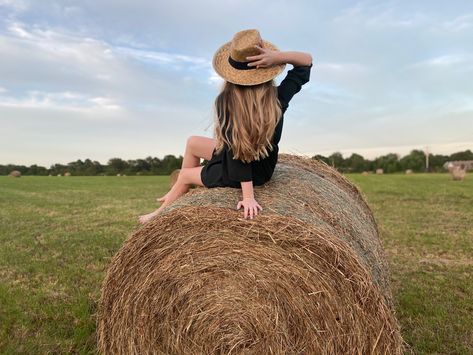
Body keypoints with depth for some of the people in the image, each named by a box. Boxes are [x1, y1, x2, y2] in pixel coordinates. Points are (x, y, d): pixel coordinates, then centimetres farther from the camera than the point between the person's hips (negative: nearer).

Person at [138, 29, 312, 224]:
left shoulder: (226, 100, -28)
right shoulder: (277, 97, -18)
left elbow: (238, 148, -30)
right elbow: (307, 60, -6)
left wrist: (248, 196, -27)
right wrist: (277, 57, -25)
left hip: (239, 176, -5)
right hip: (264, 166, 6)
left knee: (186, 175, 23)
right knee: (192, 142, 21)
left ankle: (160, 213, 51)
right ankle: (176, 194, 41)